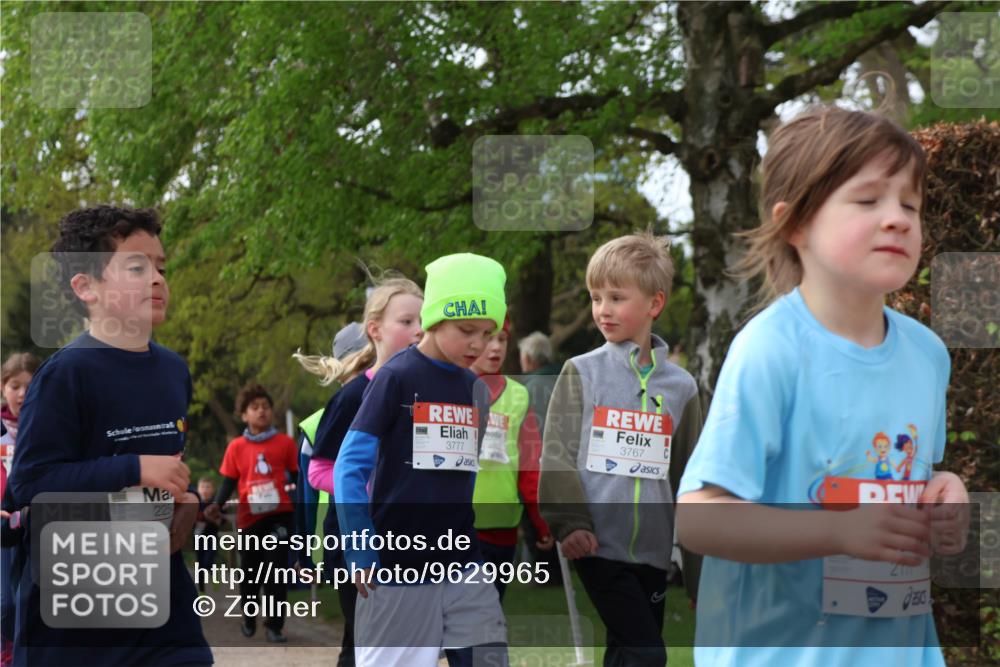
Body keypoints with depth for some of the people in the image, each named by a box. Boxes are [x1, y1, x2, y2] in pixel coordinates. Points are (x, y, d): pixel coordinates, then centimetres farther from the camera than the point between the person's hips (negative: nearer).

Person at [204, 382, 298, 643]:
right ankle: (248, 618, 34)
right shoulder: (236, 447, 2)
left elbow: (296, 476, 8)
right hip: (249, 516, 1)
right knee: (250, 571, 14)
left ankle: (274, 625, 2)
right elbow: (229, 481, 5)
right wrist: (217, 505, -10)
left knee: (277, 570, -6)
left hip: (279, 514, -1)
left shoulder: (285, 443, 1)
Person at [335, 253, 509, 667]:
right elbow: (349, 470, -8)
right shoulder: (397, 377, -7)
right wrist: (360, 555, -11)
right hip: (398, 569, -5)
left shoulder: (474, 389, 10)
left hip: (463, 567, 5)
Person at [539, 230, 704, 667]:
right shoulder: (581, 373, 2)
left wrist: (700, 570, 12)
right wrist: (570, 523, -14)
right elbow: (557, 454, -1)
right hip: (599, 546, -3)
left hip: (652, 551, 3)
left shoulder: (680, 386, 8)